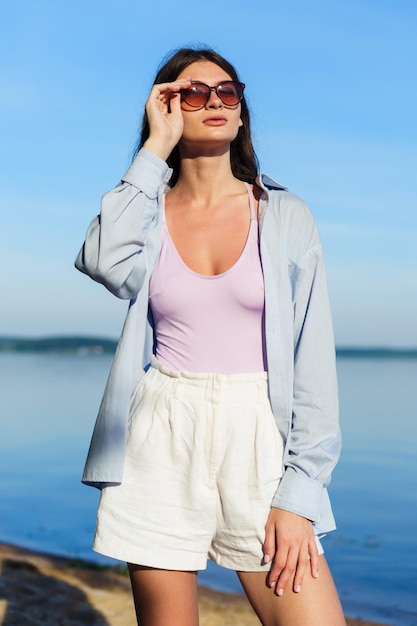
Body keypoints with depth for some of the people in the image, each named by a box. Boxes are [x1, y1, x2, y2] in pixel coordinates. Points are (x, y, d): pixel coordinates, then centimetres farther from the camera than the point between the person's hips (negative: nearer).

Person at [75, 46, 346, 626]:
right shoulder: (148, 213, 7)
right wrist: (156, 148, -8)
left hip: (258, 446, 0)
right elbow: (107, 265, -19)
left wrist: (298, 495, -8)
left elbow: (313, 359, 0)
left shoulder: (285, 215, 4)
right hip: (161, 445, 1)